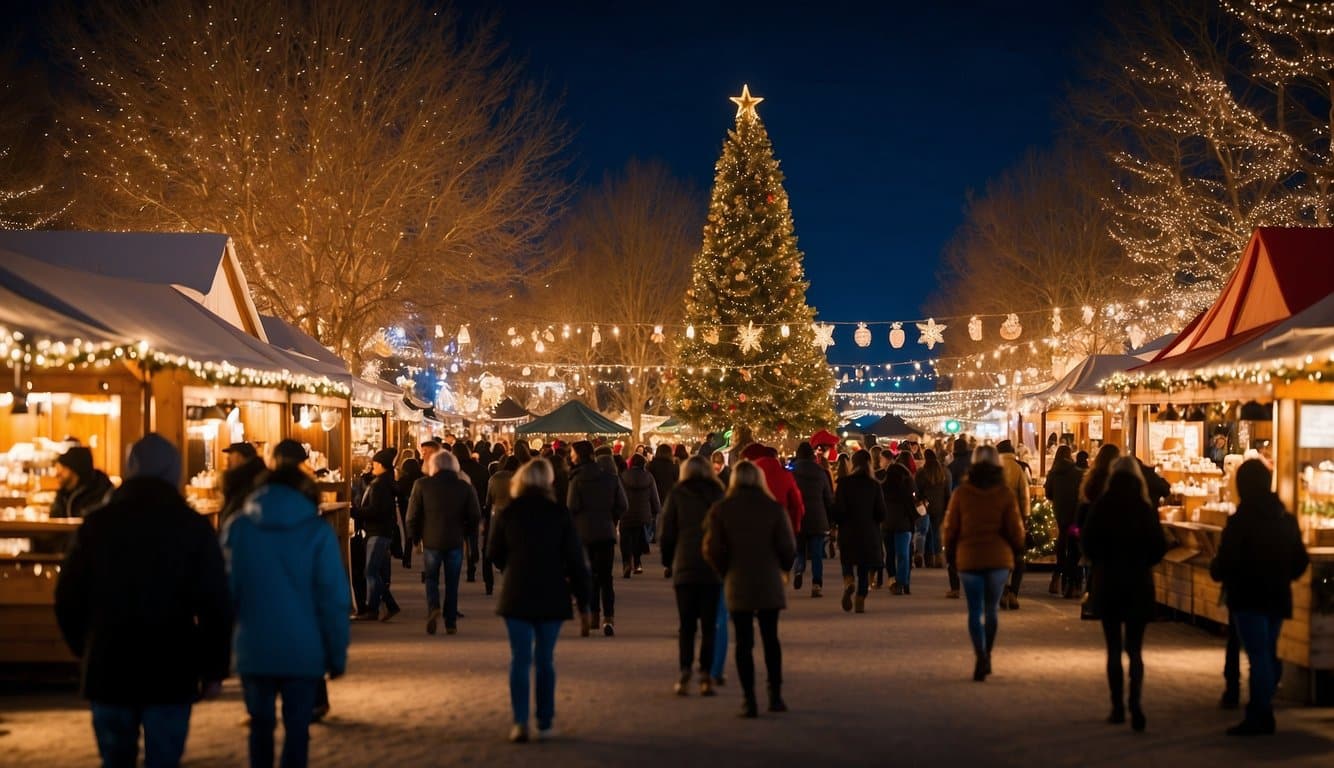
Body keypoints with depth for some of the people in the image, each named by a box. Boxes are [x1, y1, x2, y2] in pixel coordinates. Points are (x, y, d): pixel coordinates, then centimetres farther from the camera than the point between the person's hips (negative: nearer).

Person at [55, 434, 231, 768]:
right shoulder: (193, 527, -4)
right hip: (171, 672, -2)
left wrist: (85, 650, 19)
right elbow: (215, 605, -8)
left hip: (107, 669, 2)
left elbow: (68, 599, 5)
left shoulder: (96, 524, 2)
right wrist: (214, 668, 0)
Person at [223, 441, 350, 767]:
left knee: (261, 725, 16)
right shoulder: (318, 532, -6)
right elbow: (333, 599, -7)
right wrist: (337, 653, -1)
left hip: (253, 650, 2)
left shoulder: (237, 527, 0)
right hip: (303, 651, -2)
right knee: (296, 728, 6)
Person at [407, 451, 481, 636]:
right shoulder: (465, 487, -1)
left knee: (431, 579, 15)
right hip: (455, 542, 1)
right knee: (452, 583, 10)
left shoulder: (423, 485, -4)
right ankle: (451, 623, 9)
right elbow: (475, 517, 0)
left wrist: (413, 536, 10)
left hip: (431, 540, -1)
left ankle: (433, 607, -11)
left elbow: (412, 515, -4)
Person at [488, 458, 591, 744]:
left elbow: (494, 553, 7)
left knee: (520, 659, 2)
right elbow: (576, 561, -4)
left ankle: (520, 722, -8)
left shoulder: (507, 513, -3)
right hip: (552, 597, 0)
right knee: (545, 660, 10)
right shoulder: (559, 514, -4)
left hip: (517, 596, 0)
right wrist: (583, 604, 0)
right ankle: (545, 723, 11)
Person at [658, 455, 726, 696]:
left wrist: (668, 560, 14)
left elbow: (665, 532, 0)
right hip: (714, 568, 1)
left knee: (687, 625, 6)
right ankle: (706, 676, -2)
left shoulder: (677, 494, 2)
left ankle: (685, 674, -3)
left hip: (685, 568, -1)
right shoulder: (719, 494, 5)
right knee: (709, 625, 5)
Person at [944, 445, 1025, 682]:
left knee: (975, 610, 2)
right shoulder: (1005, 494, -4)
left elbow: (951, 527, 1)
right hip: (999, 558, 1)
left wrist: (950, 553, 15)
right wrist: (1017, 548, 19)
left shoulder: (961, 493, -4)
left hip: (969, 558, -1)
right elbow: (1015, 529, -1)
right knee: (991, 609, 14)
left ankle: (980, 655, -16)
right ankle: (987, 656, 20)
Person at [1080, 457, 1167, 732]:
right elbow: (1159, 547, -4)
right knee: (1135, 649, 6)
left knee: (1114, 649, 10)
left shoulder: (1101, 508, -7)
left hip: (1107, 584, 0)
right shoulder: (1146, 509, -7)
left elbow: (1087, 544, -5)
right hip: (1139, 585, 0)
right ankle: (1134, 703, -13)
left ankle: (1118, 707, 12)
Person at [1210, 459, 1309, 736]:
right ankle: (1262, 712, 21)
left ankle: (1258, 716, -2)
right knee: (1268, 654, 15)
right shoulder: (1286, 519, 6)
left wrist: (1215, 569, 4)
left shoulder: (1241, 521, -16)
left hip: (1249, 599, -6)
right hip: (1277, 597, 6)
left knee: (1258, 656, -4)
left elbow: (1225, 564, -16)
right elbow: (1301, 561, 11)